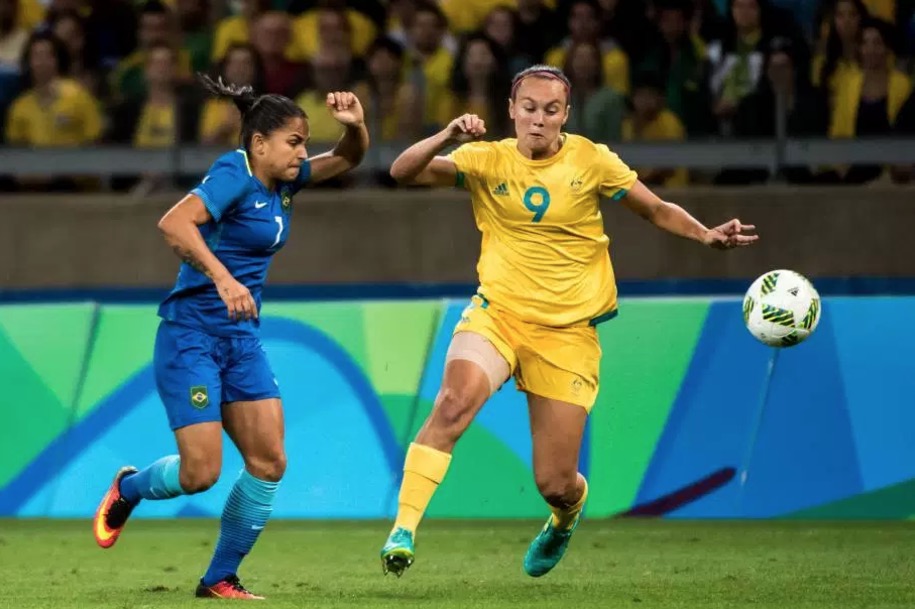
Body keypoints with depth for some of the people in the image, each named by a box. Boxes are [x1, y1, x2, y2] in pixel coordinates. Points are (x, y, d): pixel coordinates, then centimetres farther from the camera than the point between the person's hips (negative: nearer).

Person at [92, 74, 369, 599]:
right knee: (200, 471, -12)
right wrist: (222, 278, -40)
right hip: (192, 334, -8)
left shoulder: (283, 181, 8)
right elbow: (174, 222, -30)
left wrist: (355, 124, -4)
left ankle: (221, 578, 10)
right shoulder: (235, 175, -16)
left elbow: (350, 158, 18)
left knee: (269, 462, -2)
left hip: (242, 339, 8)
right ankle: (128, 489, 21)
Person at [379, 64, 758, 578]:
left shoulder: (591, 161, -3)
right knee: (454, 403, -32)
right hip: (498, 313, 0)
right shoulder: (488, 160, -3)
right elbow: (403, 172, -11)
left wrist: (708, 235, -10)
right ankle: (403, 530, -27)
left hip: (567, 332, 0)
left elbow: (658, 211, 7)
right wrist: (448, 138, -28)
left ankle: (566, 517, 39)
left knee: (556, 485, 0)